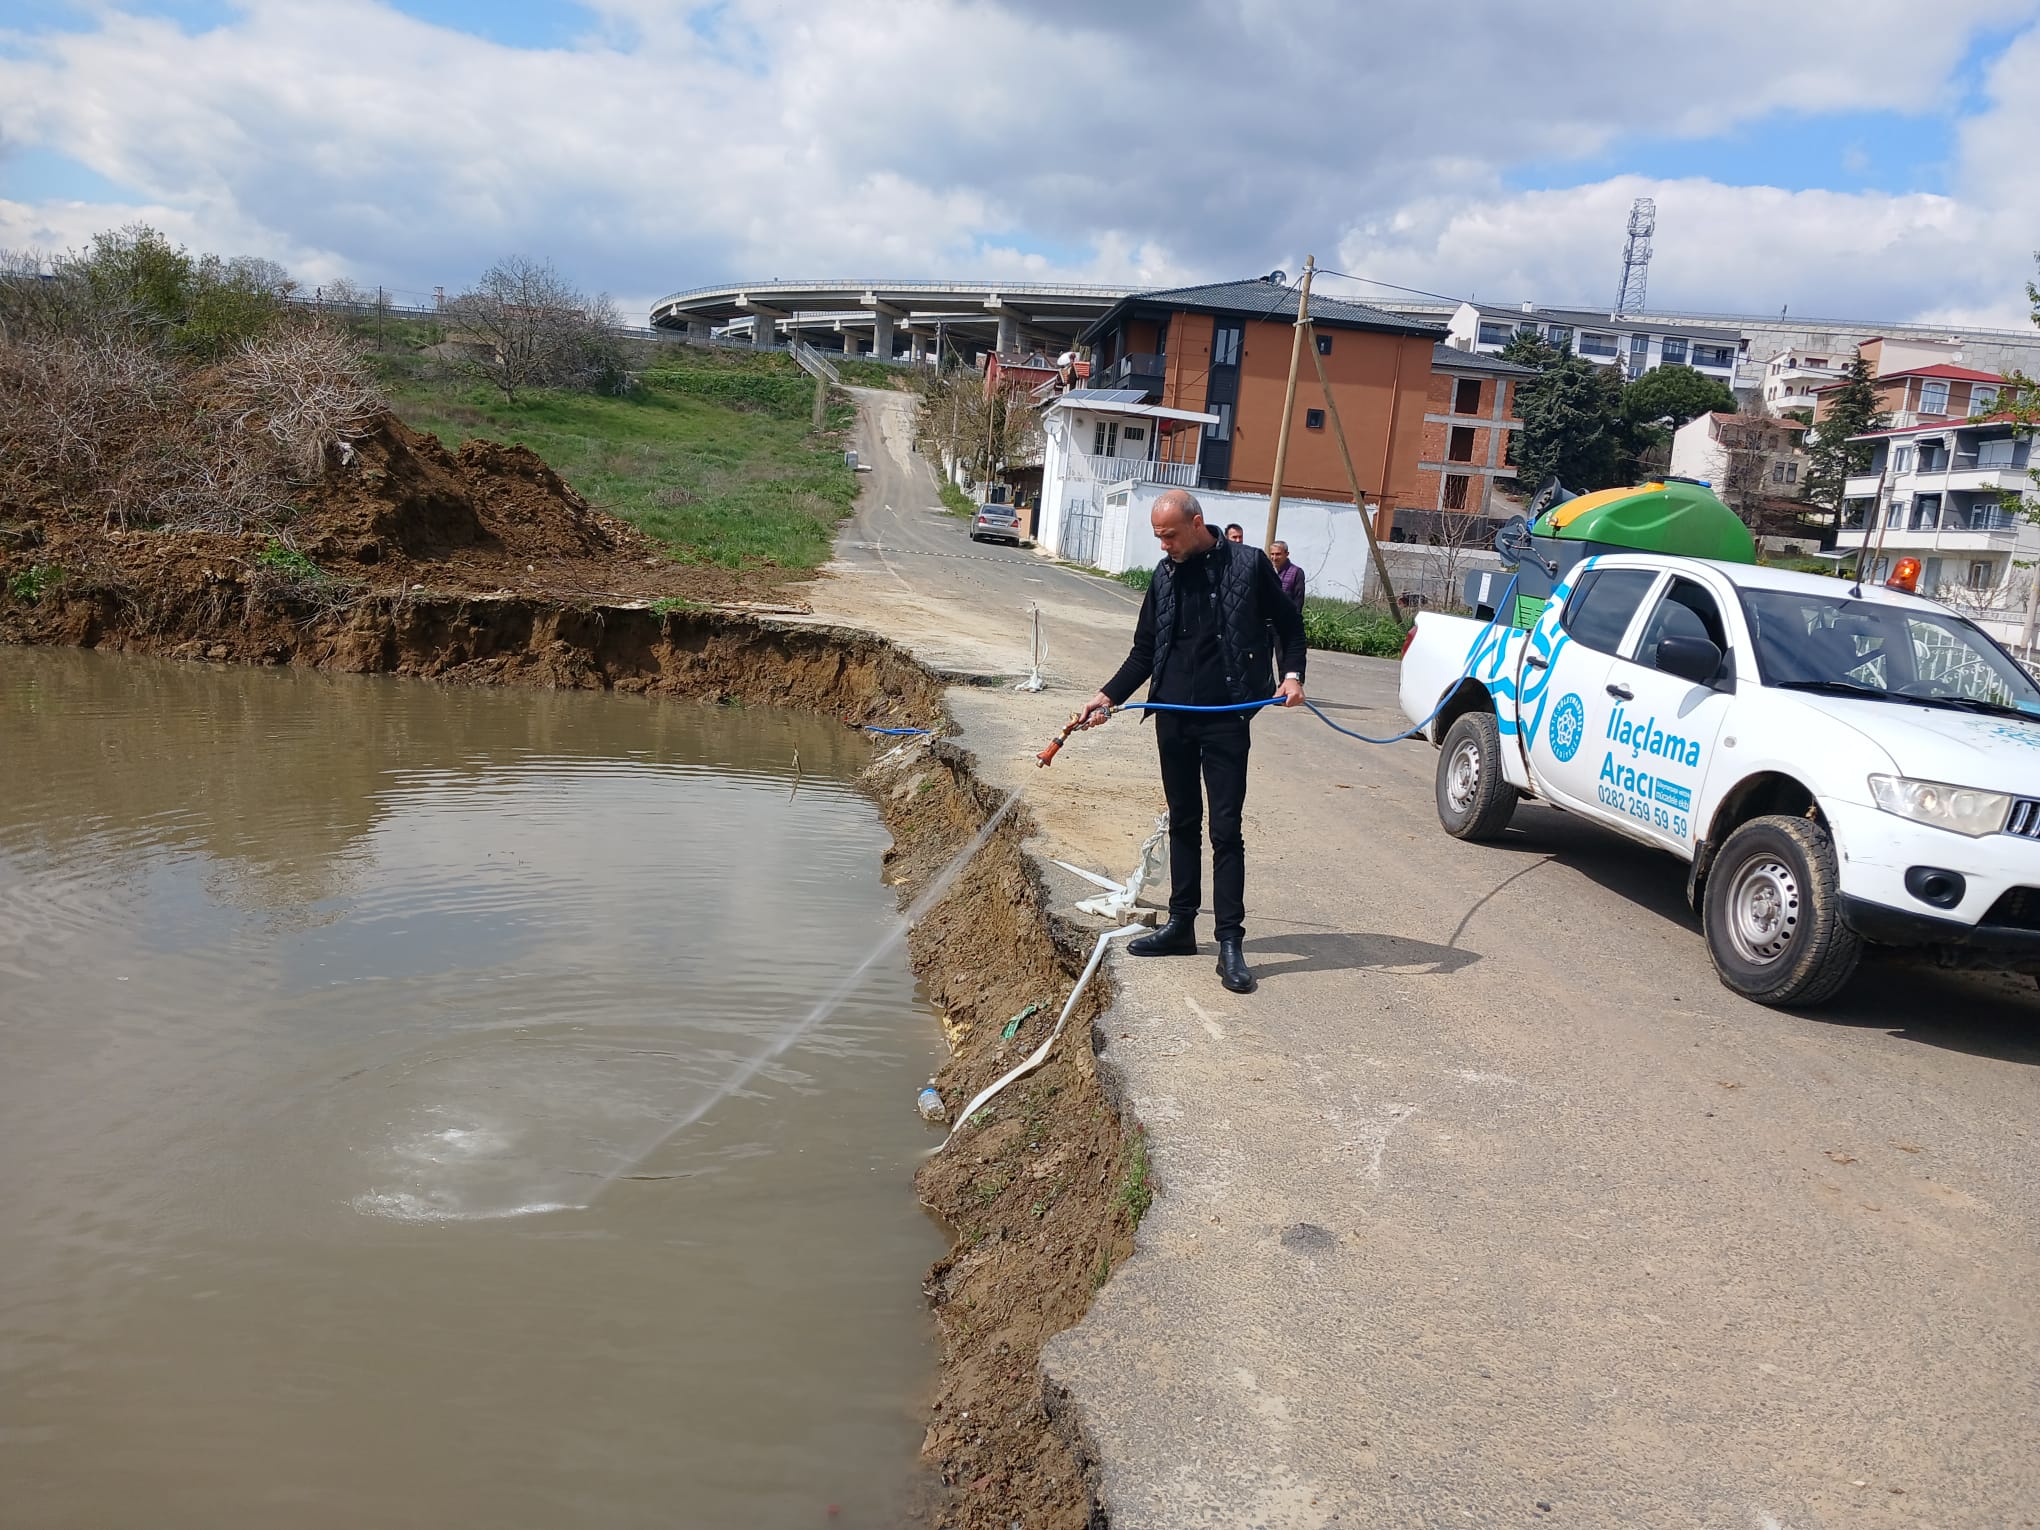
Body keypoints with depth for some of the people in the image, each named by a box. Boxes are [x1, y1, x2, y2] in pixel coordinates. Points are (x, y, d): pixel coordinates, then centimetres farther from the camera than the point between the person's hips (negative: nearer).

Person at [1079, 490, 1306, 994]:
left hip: (1227, 719, -5)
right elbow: (1145, 650, 13)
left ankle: (1230, 943, -1)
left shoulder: (1249, 565, -4)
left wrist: (1292, 674, -13)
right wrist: (1110, 696, 1)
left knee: (1225, 830, -5)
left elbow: (1289, 625, 4)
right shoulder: (1166, 575, 10)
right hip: (1173, 715, 5)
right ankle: (1181, 925, 23)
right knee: (1183, 822, 13)